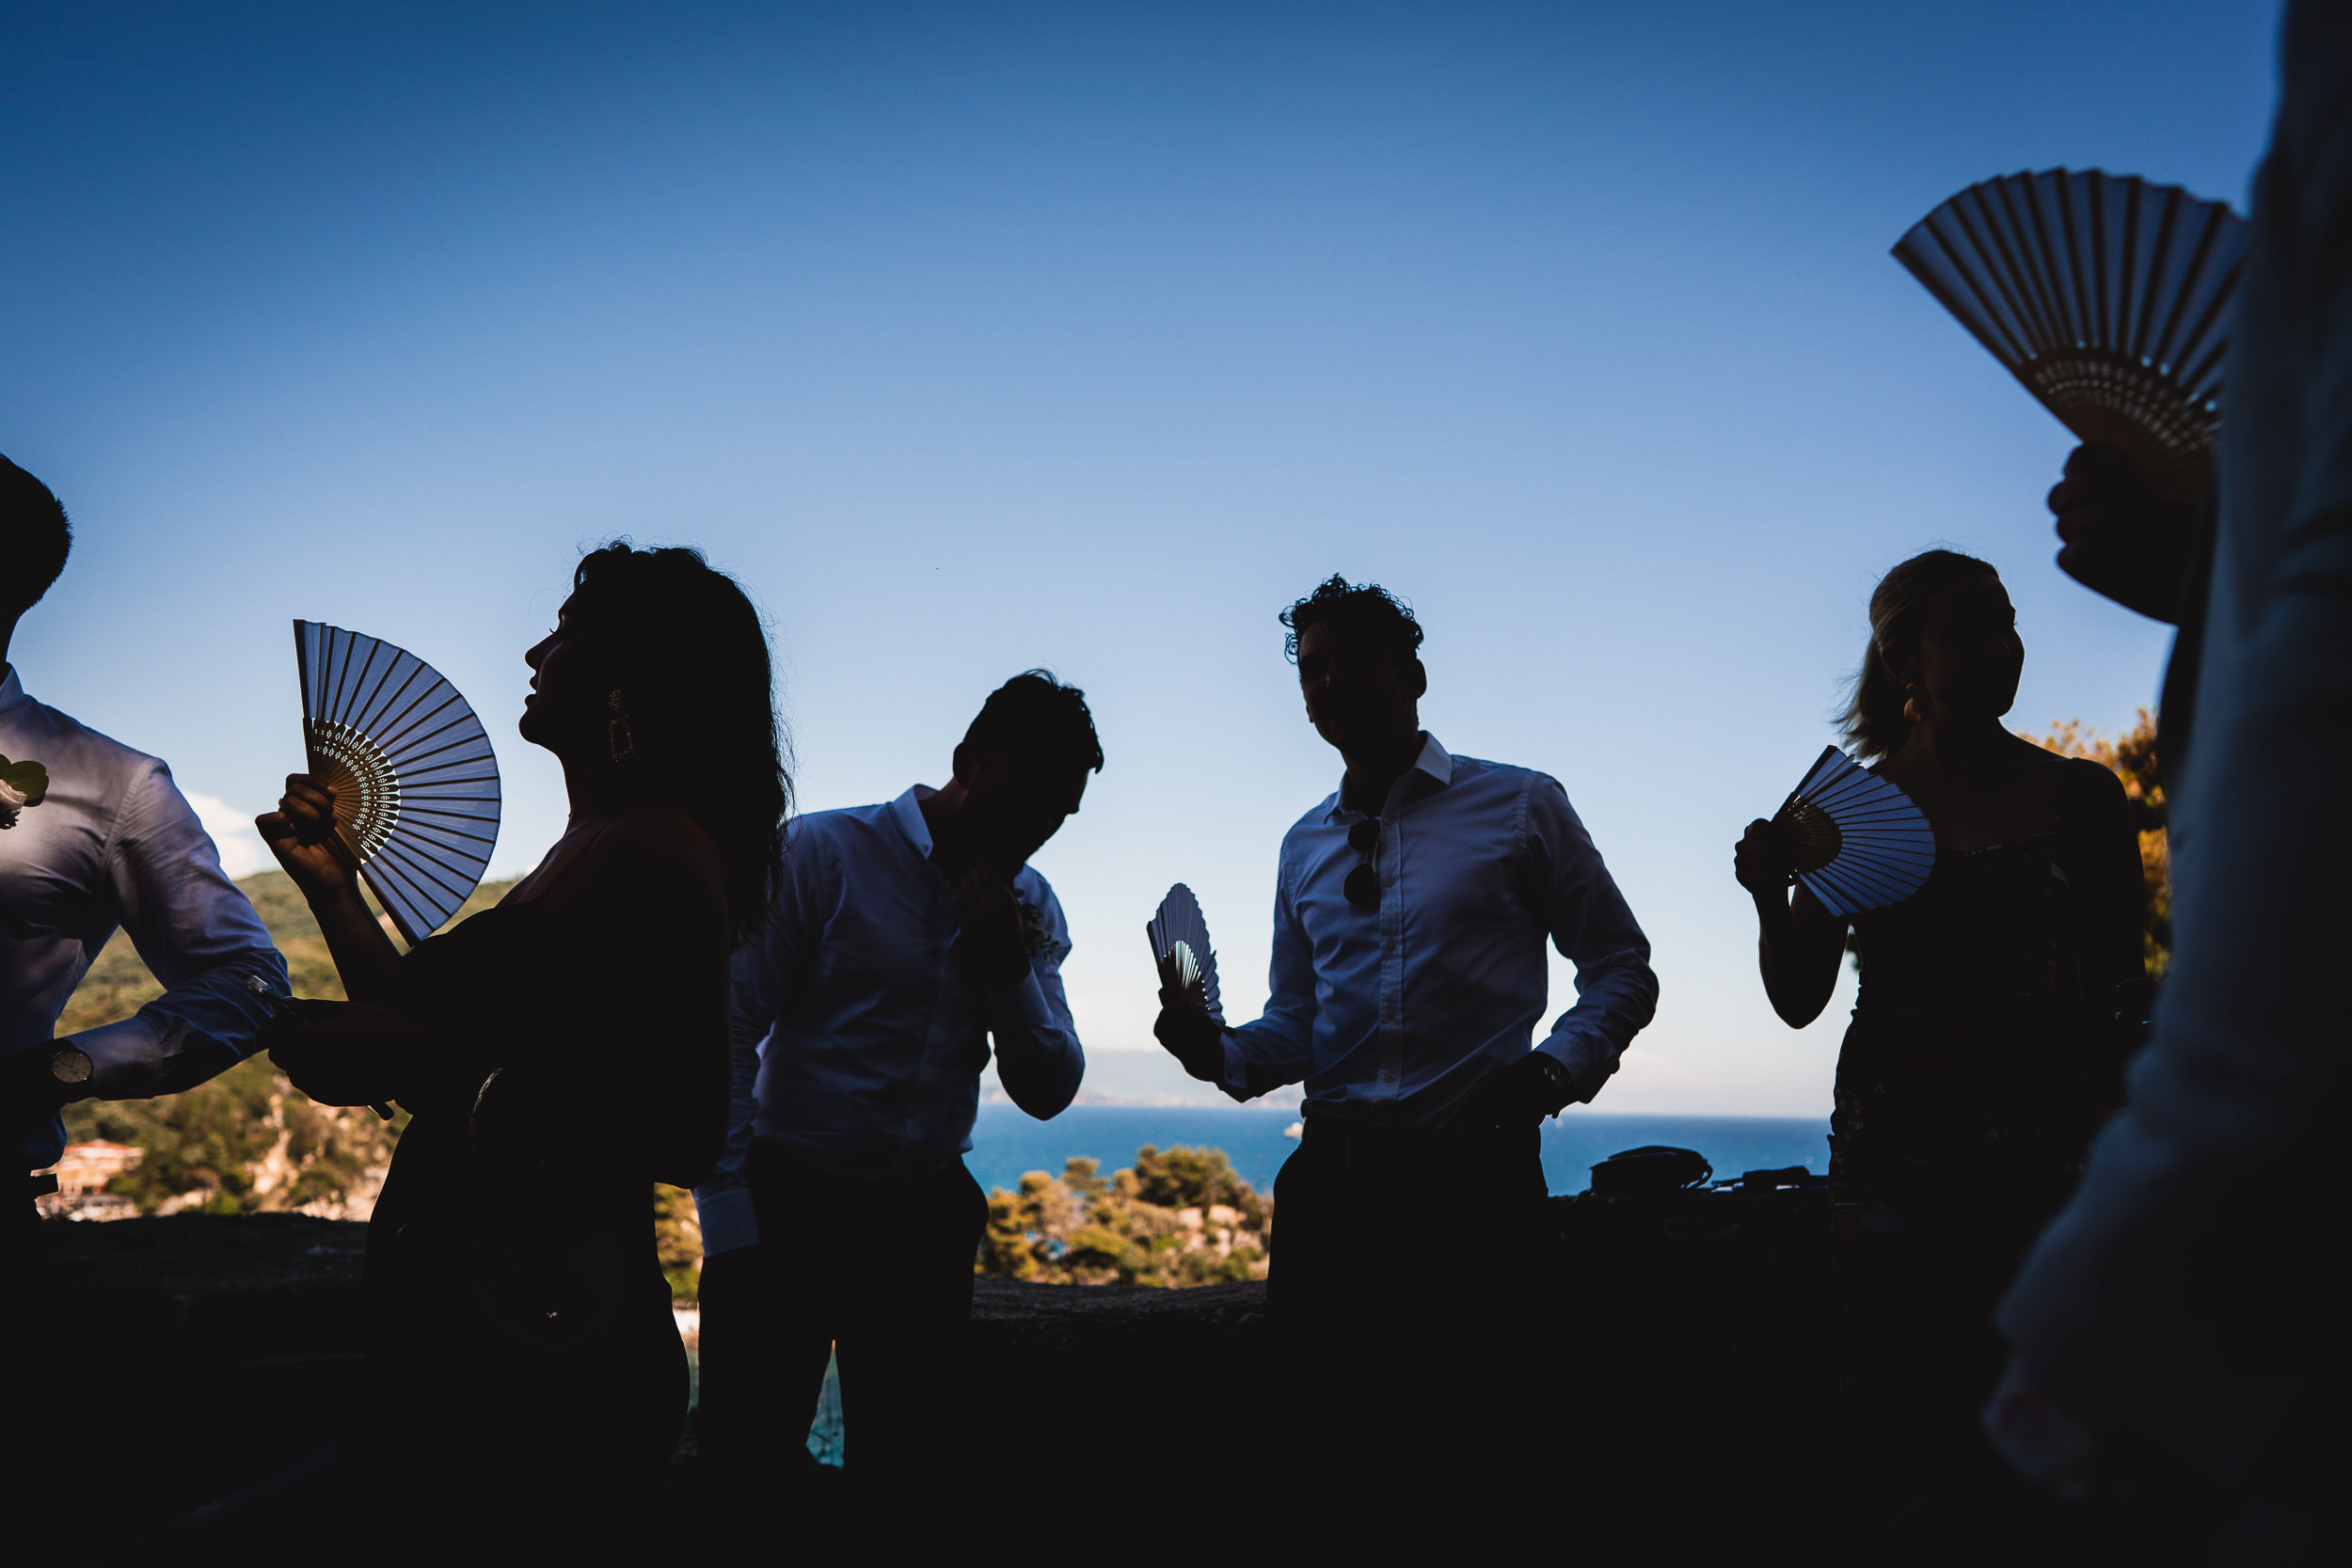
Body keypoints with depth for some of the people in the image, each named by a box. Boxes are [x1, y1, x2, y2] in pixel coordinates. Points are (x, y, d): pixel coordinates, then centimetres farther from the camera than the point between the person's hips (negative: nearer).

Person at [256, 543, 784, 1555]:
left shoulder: (650, 853, -16)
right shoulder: (594, 847, 17)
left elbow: (687, 1141, -25)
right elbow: (442, 1036, 22)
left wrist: (403, 1065, -23)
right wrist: (333, 890, 22)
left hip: (538, 1364, -9)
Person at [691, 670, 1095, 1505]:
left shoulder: (1031, 908, 9)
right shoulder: (825, 854, -6)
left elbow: (1048, 1092, 8)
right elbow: (727, 1032, -7)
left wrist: (1009, 971, -9)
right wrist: (729, 1218, -13)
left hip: (926, 1216, 4)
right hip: (787, 1201, -4)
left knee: (912, 1483, 6)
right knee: (744, 1469, -5)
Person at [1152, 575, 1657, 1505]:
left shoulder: (1521, 807, 4)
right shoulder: (1305, 845, 17)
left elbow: (1621, 970, 5)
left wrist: (1552, 1070, -13)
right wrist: (1220, 1051, -1)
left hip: (1476, 1179, -4)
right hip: (1333, 1175, 4)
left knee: (1467, 1444, -3)